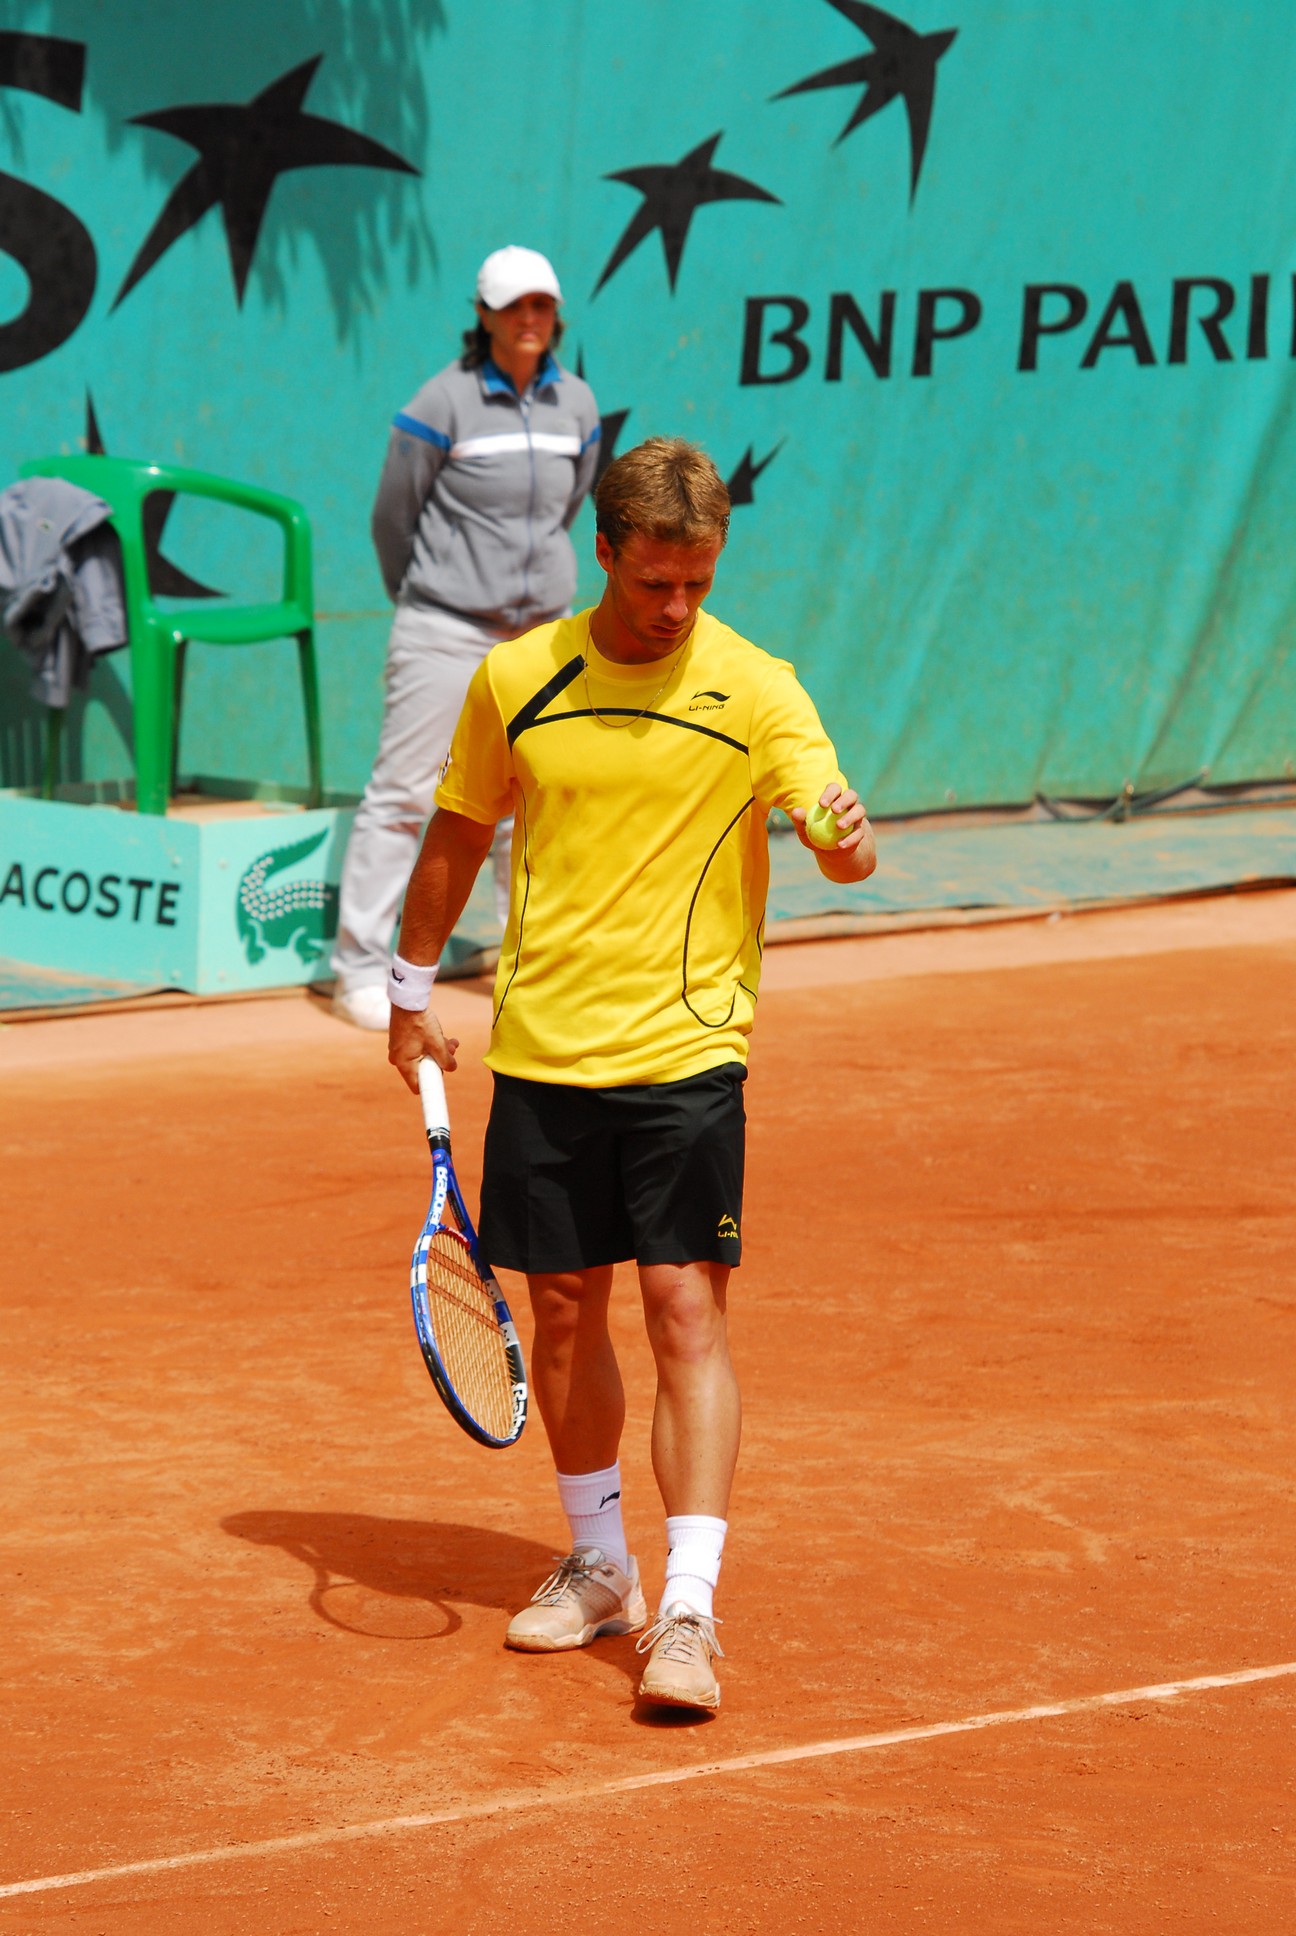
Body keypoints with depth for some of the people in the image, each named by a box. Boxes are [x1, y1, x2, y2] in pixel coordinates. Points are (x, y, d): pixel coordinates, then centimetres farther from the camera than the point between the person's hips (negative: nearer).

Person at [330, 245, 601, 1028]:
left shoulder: (577, 405, 4)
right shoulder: (446, 403, -11)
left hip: (541, 630, 5)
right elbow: (393, 515, 0)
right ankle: (361, 971, -2)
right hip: (447, 633, -5)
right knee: (404, 794, -6)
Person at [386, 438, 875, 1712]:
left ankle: (688, 1608, -12)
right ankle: (599, 1567, 29)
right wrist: (412, 991, 20)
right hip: (541, 1054, 3)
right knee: (564, 1315, 11)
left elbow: (844, 846, -14)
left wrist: (843, 840, -37)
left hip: (684, 1051, -3)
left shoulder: (755, 689, -5)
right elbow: (457, 839, 16)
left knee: (686, 1314, -10)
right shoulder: (516, 680, 2)